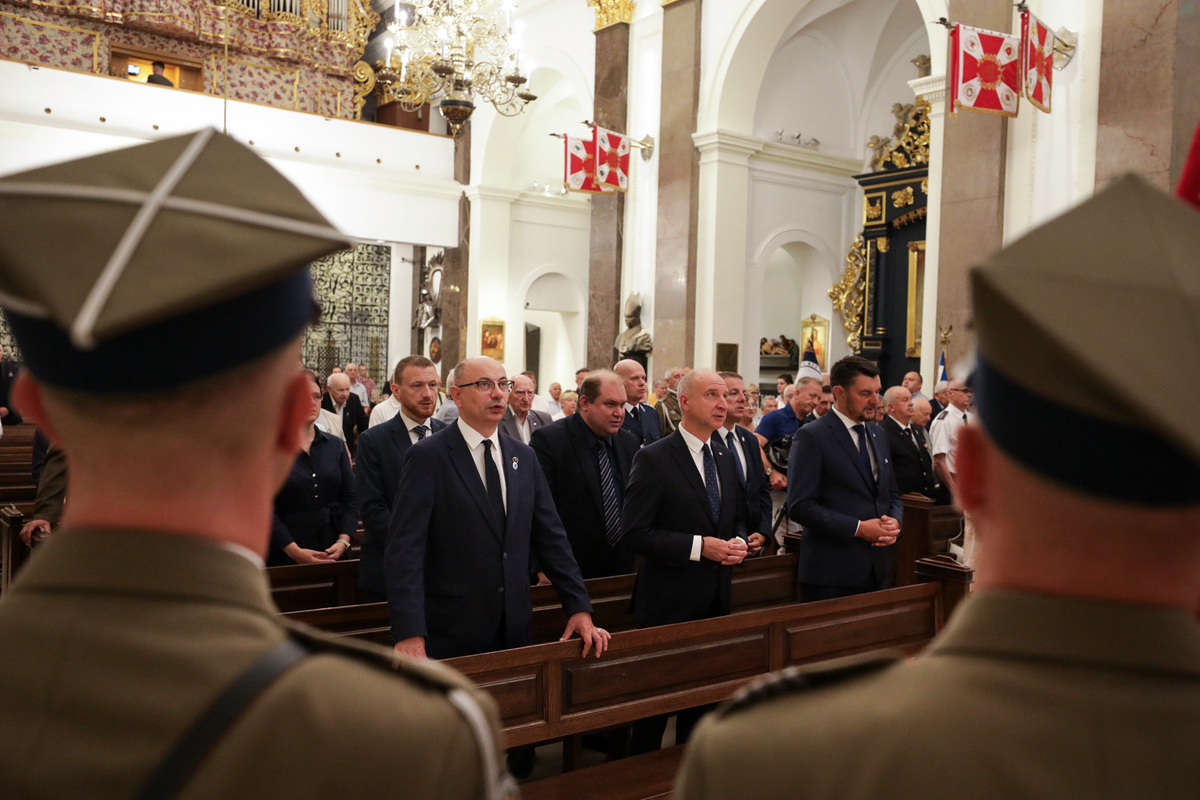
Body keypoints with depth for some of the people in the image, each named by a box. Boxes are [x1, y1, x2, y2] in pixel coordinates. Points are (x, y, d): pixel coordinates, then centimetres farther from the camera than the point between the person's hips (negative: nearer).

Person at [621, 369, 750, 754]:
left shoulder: (724, 458, 10)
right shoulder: (653, 459, -13)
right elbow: (633, 534, -18)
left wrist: (739, 542, -3)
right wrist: (698, 546, -22)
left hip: (716, 600, 7)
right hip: (669, 600, -7)